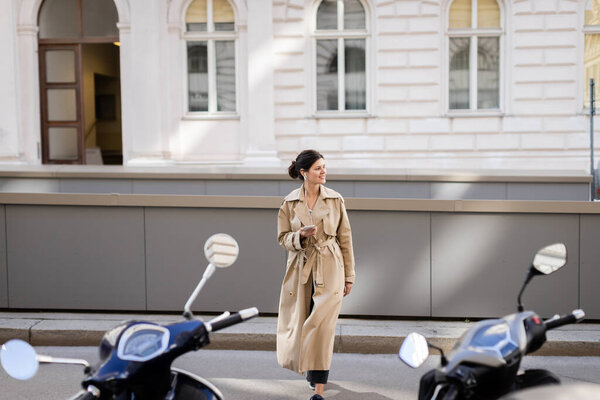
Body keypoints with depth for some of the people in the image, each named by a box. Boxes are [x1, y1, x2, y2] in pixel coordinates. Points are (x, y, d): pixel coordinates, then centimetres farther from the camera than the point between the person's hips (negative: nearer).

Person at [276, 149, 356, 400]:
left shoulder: (335, 200, -1)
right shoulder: (289, 203, 0)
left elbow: (345, 238, 3)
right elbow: (282, 238, 5)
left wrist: (349, 275, 4)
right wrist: (300, 235, -18)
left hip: (330, 270, -2)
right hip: (300, 270, 2)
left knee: (322, 326, -10)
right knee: (299, 324, 11)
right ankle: (311, 368, 41)